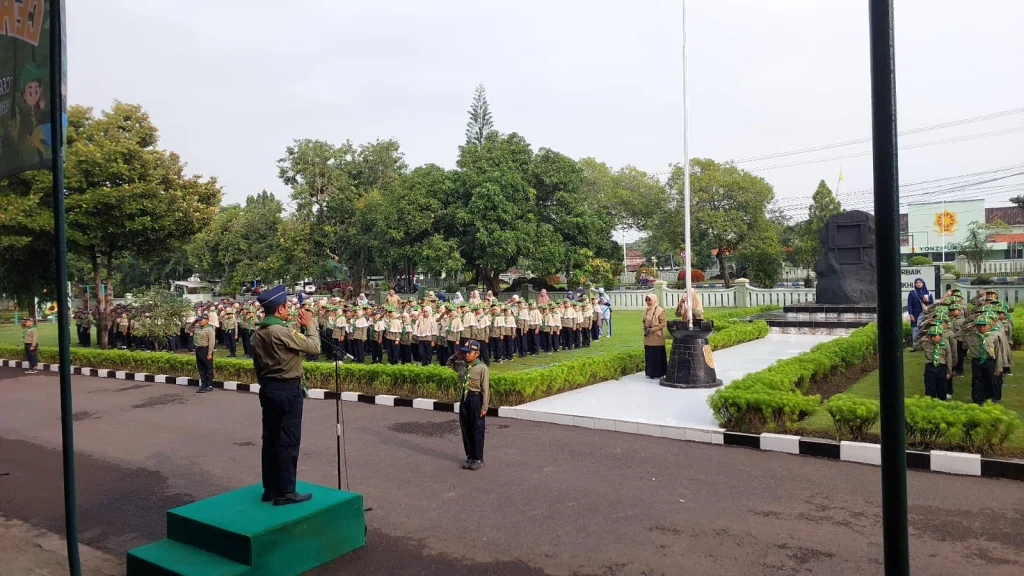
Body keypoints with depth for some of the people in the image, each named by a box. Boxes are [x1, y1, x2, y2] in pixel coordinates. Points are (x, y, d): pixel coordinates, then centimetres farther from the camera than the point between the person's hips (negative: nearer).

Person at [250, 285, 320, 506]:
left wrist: (265, 384, 21)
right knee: (288, 440, -2)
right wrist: (310, 324, 0)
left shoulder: (258, 334, 7)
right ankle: (285, 492, 3)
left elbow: (258, 364, 14)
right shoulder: (283, 331, -20)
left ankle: (270, 489, 21)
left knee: (270, 438, 13)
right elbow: (314, 347, -13)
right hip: (287, 389, -9)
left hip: (268, 388, 9)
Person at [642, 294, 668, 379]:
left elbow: (663, 323, -10)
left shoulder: (660, 310, -8)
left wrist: (652, 329, -16)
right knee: (649, 355, 8)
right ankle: (650, 372, 17)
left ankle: (657, 374, 6)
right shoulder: (646, 310, 10)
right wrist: (645, 329, 1)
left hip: (657, 337, -6)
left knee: (657, 355, -1)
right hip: (648, 337, 6)